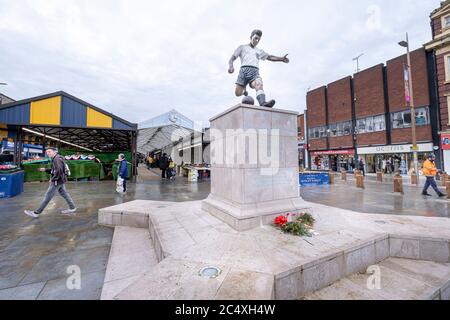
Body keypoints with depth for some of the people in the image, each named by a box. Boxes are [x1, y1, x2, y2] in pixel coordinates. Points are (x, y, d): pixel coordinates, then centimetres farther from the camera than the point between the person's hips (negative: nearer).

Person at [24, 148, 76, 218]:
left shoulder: (57, 159, -18)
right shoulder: (55, 159, 14)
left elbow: (59, 171, -27)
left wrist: (53, 179, -18)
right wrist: (45, 170, 8)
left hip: (57, 181, -10)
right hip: (61, 181, 10)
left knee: (48, 196, 0)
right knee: (64, 194, 14)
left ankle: (37, 213, 10)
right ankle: (72, 208, 19)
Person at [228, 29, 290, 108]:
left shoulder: (259, 51, 35)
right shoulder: (242, 47, 25)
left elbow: (270, 57, 27)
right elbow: (232, 58, 14)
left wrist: (281, 59, 9)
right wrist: (231, 66, -10)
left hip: (255, 72, 1)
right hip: (244, 70, -1)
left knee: (259, 84, -32)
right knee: (238, 93, -14)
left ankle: (263, 103, -55)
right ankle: (244, 89, 22)